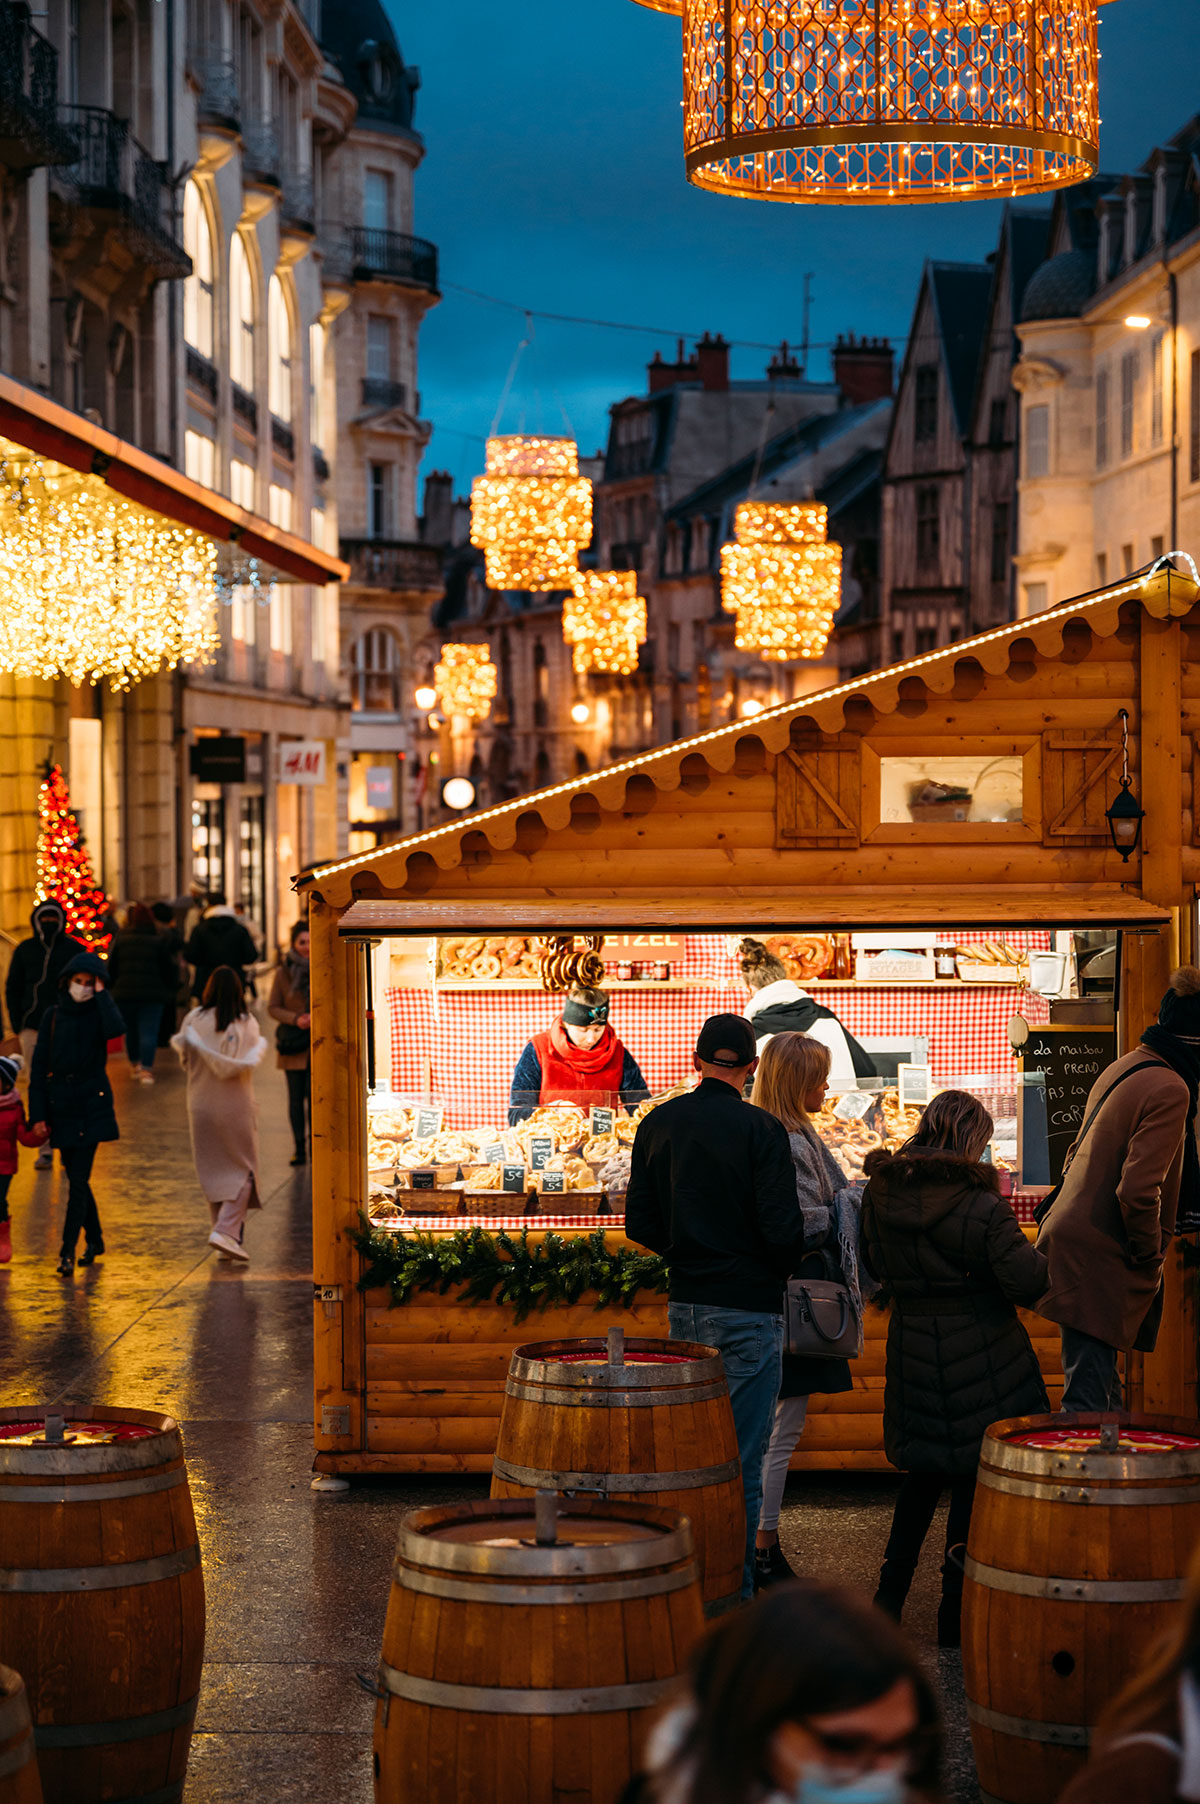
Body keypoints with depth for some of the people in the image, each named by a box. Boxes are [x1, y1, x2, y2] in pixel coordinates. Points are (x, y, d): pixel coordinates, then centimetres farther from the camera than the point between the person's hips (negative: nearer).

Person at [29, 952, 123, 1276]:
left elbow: (116, 1030, -27)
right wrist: (38, 1114, -2)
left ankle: (67, 1251, -11)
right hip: (61, 1105, 3)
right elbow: (39, 1066, 4)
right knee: (75, 1177, 11)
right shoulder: (53, 1016, 4)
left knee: (78, 1179, -10)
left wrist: (101, 993, -16)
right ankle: (94, 1240, 27)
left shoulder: (99, 1013, -1)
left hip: (92, 1105, -3)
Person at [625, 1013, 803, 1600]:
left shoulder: (657, 1124, 4)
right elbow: (783, 1230, -16)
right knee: (741, 1460, -2)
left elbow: (639, 1221, 6)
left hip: (684, 1306, 6)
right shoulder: (759, 1128, -13)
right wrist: (777, 1270, 4)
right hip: (748, 1310, -6)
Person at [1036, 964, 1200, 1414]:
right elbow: (1139, 1190, -23)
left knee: (1100, 1388, 16)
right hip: (1099, 1260, -10)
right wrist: (1150, 1260, -8)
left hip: (1072, 1238, 10)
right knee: (1089, 1398, -10)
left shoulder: (1124, 1068, 13)